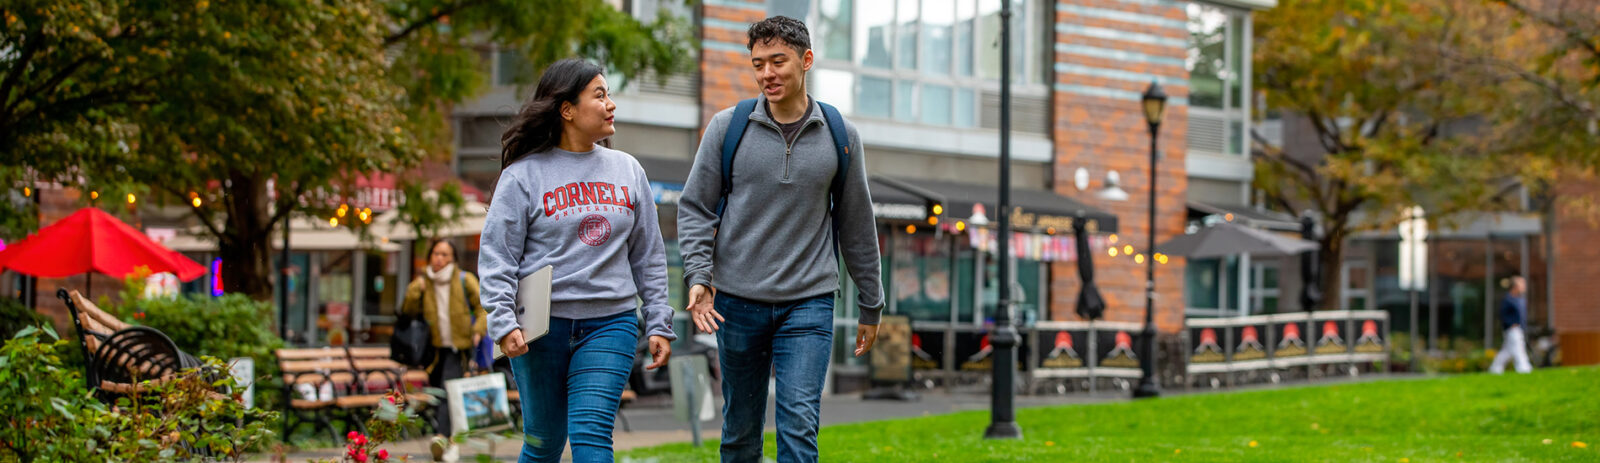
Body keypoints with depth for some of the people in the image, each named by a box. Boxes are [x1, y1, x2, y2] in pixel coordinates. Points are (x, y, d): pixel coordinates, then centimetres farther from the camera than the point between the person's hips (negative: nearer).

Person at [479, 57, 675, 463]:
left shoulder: (628, 170, 11)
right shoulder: (524, 174, -1)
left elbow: (648, 257, 15)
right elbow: (497, 257, -3)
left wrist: (659, 323, 9)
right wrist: (504, 322, -15)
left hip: (610, 324, 2)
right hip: (542, 325, -2)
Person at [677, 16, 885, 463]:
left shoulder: (840, 136, 3)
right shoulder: (728, 127, 0)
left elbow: (857, 225, 11)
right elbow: (695, 208, 4)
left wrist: (870, 306, 14)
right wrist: (698, 276, -11)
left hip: (809, 303, -1)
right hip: (738, 301, 1)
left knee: (799, 424, -12)